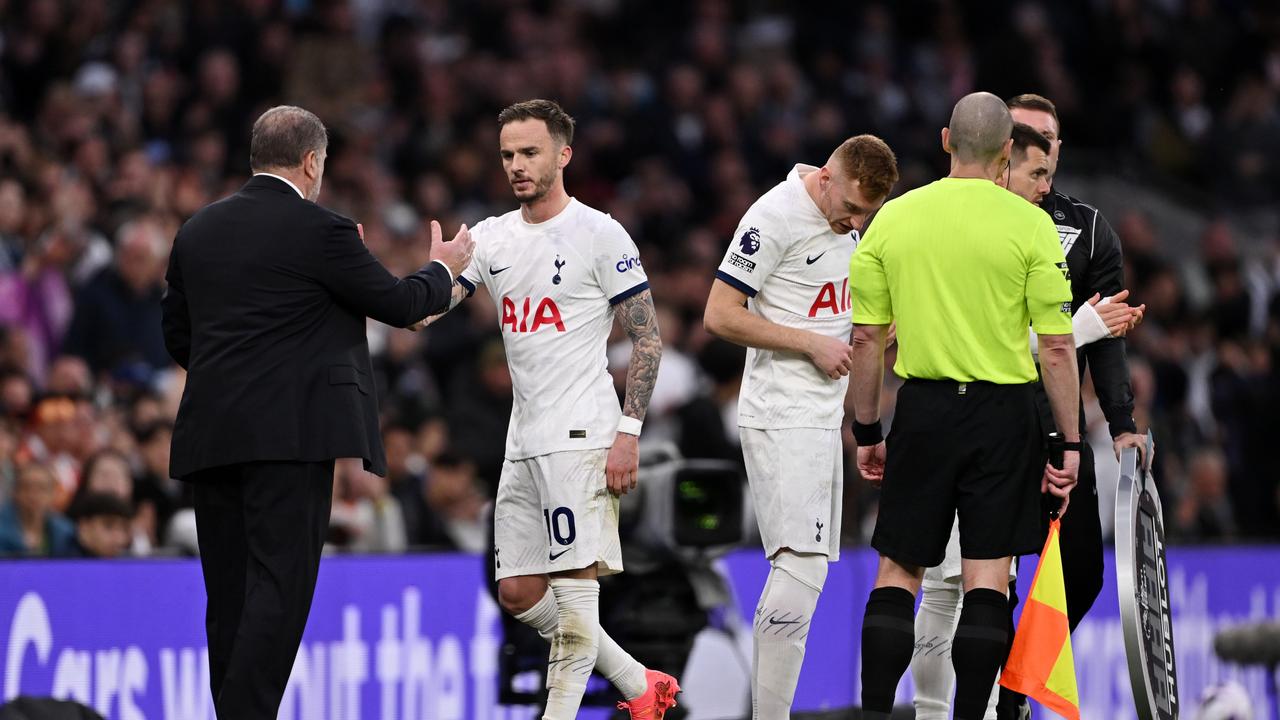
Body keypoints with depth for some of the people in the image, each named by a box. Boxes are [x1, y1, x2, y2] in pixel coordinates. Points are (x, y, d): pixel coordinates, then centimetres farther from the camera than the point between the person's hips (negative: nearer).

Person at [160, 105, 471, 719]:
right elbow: (398, 304, 2)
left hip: (209, 436, 6)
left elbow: (178, 338, 17)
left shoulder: (197, 231, 12)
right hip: (290, 432, -6)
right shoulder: (320, 230, -6)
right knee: (281, 583, -8)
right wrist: (442, 270, 22)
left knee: (230, 593, 9)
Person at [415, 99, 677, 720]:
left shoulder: (600, 235, -6)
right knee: (518, 593, 7)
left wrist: (628, 433, -13)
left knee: (574, 580, -9)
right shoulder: (492, 237, 12)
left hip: (581, 435, -8)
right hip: (524, 441, 8)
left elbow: (647, 339, -5)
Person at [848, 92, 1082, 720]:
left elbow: (866, 339, 4)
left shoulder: (891, 219, 1)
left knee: (897, 573, 8)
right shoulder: (1029, 226, -6)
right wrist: (1070, 443, 0)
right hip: (1004, 413, -2)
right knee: (987, 579, 2)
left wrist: (866, 432, 13)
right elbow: (1056, 347, -6)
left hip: (922, 410, 2)